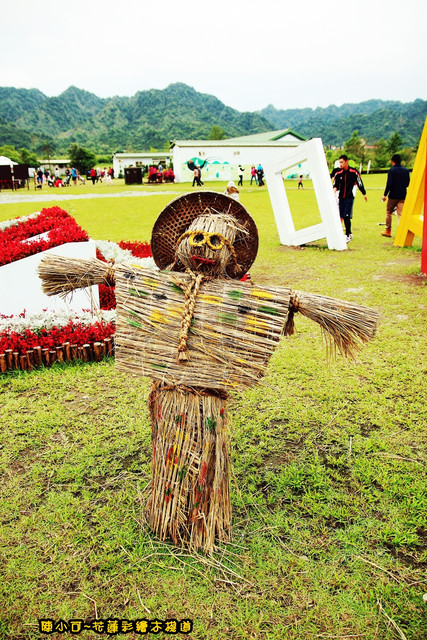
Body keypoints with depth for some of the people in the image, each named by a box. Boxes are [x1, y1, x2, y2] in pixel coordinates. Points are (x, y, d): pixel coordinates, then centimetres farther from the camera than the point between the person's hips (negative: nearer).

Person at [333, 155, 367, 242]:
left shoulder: (354, 172, -5)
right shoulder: (338, 173, 5)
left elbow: (360, 183, 3)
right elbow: (336, 185, 8)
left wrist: (364, 194, 10)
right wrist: (334, 191, -14)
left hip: (350, 197, -5)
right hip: (341, 198, 5)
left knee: (346, 217, -11)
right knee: (341, 216, 5)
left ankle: (347, 236, -3)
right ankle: (350, 233, 20)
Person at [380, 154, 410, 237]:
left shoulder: (391, 170, -10)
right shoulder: (406, 170, 6)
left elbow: (389, 184, -16)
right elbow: (408, 183, 13)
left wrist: (385, 194, -9)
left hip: (393, 196, -4)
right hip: (403, 196, 4)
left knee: (388, 213, 12)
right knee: (401, 214, 3)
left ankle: (388, 231, 18)